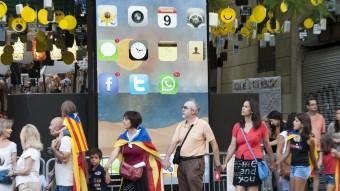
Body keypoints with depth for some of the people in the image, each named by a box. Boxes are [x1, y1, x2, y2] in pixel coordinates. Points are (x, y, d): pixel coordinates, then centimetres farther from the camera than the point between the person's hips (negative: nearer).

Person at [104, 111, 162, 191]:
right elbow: (115, 151, -12)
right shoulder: (123, 137, 3)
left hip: (142, 172, -4)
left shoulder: (143, 135, -7)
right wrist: (108, 163, -30)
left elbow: (152, 152, 1)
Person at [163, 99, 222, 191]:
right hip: (182, 162, 6)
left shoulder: (203, 124, -5)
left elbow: (213, 143, -3)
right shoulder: (181, 125, 11)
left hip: (195, 162, -6)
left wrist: (217, 162, -5)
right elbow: (174, 142, 5)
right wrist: (167, 158, -7)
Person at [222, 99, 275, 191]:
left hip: (254, 163, -2)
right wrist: (225, 163, -2)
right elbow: (232, 146, 5)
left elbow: (267, 145, 7)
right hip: (240, 162, 2)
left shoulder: (261, 126, -2)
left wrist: (272, 162, 14)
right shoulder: (237, 126, 5)